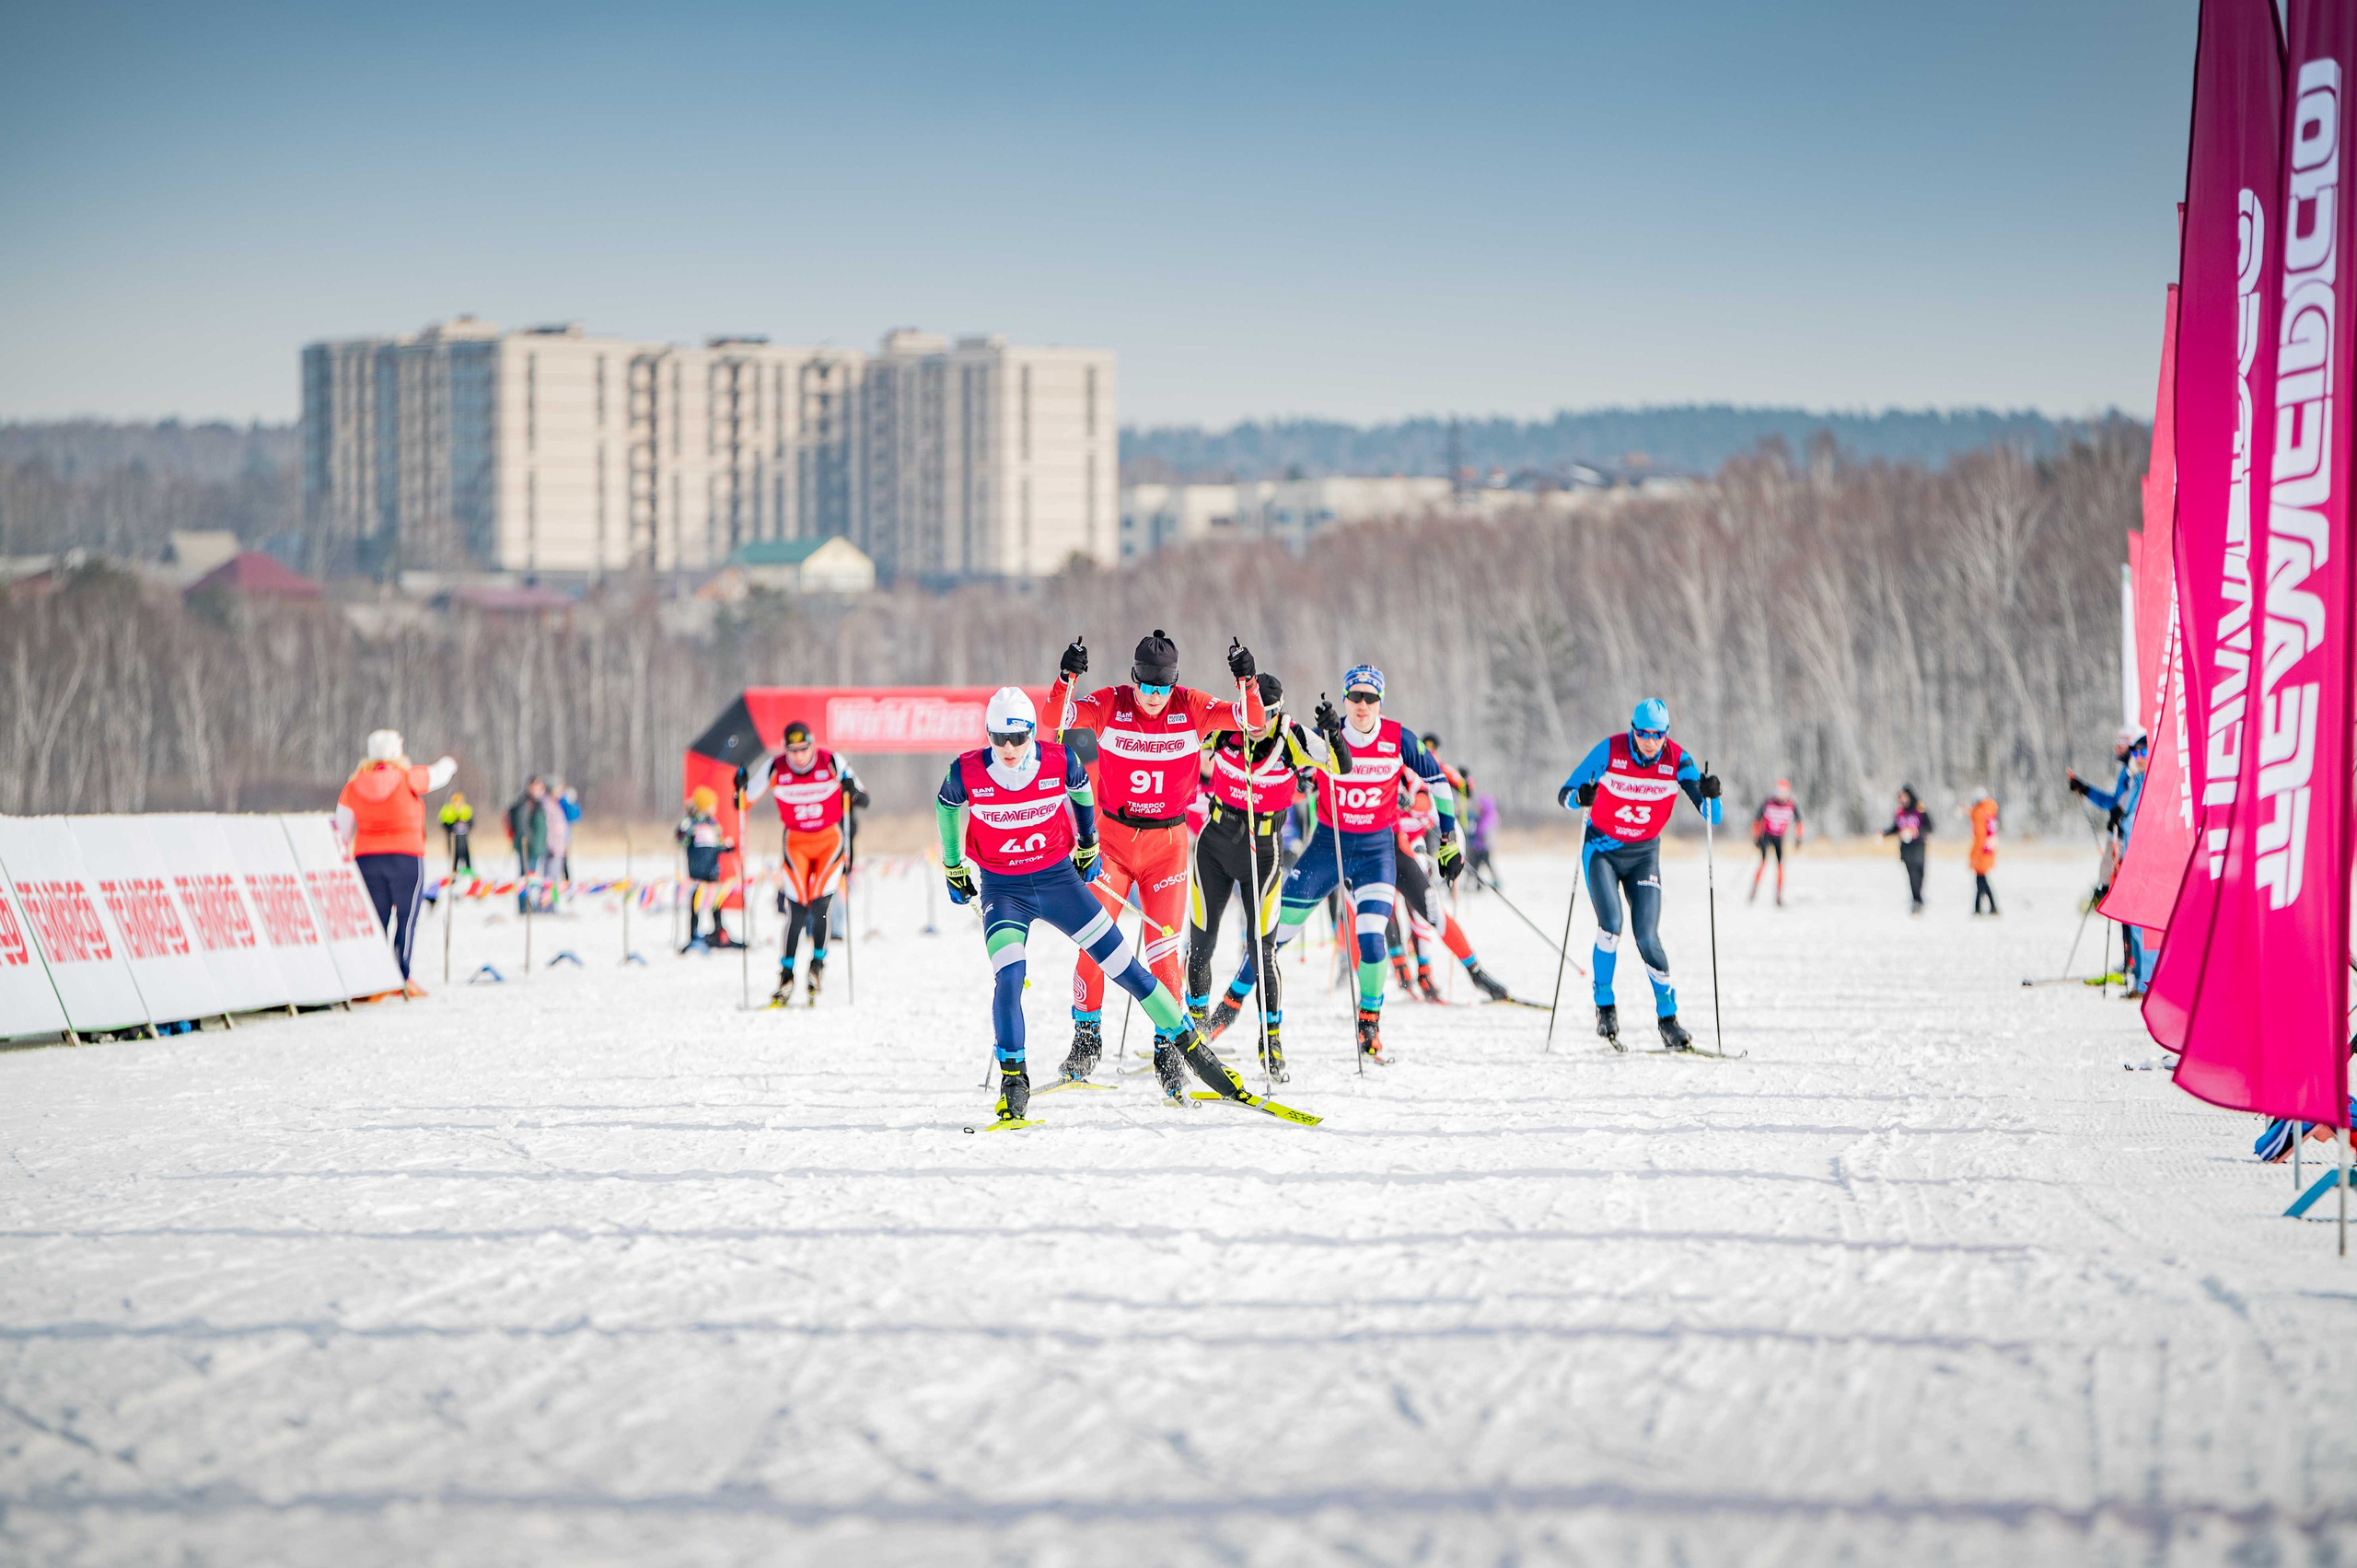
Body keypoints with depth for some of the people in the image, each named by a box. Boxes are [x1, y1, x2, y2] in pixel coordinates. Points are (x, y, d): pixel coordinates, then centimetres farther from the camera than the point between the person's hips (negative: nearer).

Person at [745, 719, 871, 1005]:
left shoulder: (832, 764, -16)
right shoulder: (775, 769, -13)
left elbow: (862, 800, -8)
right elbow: (746, 801, -2)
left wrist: (852, 793, -30)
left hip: (831, 839, -1)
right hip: (796, 841, 1)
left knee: (819, 905, -15)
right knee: (796, 911, -8)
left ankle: (817, 964, 4)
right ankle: (786, 975, 1)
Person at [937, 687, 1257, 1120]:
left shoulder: (1059, 762, -17)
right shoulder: (967, 773, -18)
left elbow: (1081, 788, 8)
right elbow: (947, 806, 6)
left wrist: (1088, 844, 19)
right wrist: (952, 868, 15)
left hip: (1059, 878, 1)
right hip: (1002, 889, -1)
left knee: (1127, 968, 1)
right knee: (1008, 977, -23)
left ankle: (1185, 1043, 16)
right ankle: (1012, 1081, -7)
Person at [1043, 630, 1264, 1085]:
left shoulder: (1191, 707, -6)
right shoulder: (1110, 705, -8)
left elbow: (1253, 721, -12)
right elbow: (1058, 718, -21)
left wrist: (1247, 683, -30)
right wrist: (1066, 679, -39)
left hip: (1168, 843, 0)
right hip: (1113, 837, 0)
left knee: (1164, 950, -3)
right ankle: (1087, 1035, 7)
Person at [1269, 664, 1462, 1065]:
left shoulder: (1398, 739, -8)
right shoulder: (1328, 735, -10)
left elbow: (1438, 781, 3)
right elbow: (1340, 765, -31)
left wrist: (1450, 840, 4)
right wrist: (1330, 734, -52)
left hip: (1376, 850, -1)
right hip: (1328, 844, 1)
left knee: (1371, 938, -16)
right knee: (1277, 929, 0)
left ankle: (1370, 1025, 0)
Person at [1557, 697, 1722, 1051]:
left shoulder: (1676, 760, -12)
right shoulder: (1609, 751, -16)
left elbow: (1712, 817, -14)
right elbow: (1564, 794, -12)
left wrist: (1709, 796, -37)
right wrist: (1580, 798, -36)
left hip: (1644, 855, 1)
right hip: (1602, 849, -1)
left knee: (1647, 936, -10)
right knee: (1611, 923, -21)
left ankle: (1667, 1017, 1)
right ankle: (1605, 1005, -4)